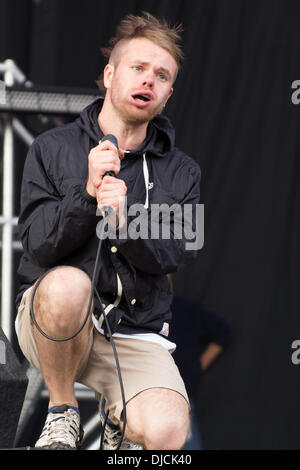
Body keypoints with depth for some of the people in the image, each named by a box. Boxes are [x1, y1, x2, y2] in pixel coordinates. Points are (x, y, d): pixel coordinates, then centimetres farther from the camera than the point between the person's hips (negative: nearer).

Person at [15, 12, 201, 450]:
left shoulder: (182, 172, 9)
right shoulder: (53, 148, 4)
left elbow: (173, 255, -5)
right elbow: (37, 245, -6)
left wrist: (124, 222, -23)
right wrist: (86, 195, -22)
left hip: (135, 335, 2)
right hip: (51, 322, -1)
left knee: (166, 432, -27)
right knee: (67, 284, -39)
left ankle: (119, 415, 13)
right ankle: (62, 410, -10)